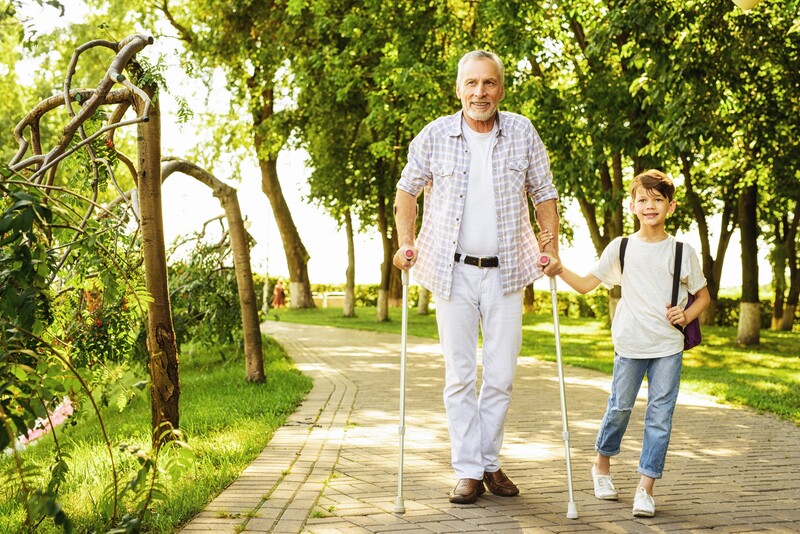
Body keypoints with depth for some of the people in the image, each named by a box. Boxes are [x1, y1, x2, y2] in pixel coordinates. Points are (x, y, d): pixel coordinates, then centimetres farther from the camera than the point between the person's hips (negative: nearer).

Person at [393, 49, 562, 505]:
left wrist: (552, 248, -2)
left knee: (501, 375, 5)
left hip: (505, 271, 1)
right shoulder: (436, 136, -3)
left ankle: (491, 462, 21)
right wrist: (406, 242, -3)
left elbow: (544, 194, 8)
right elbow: (408, 190, 9)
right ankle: (469, 471, 10)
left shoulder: (523, 133, 0)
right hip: (453, 271, -1)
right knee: (460, 374, 2)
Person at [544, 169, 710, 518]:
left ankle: (645, 488, 4)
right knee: (620, 408, 9)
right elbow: (586, 285, 3)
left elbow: (703, 295, 12)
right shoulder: (620, 248, 2)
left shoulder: (683, 252, 2)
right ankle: (602, 465, 33)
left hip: (669, 348, 0)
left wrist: (687, 315, -7)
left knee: (660, 415, -2)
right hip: (629, 345, 0)